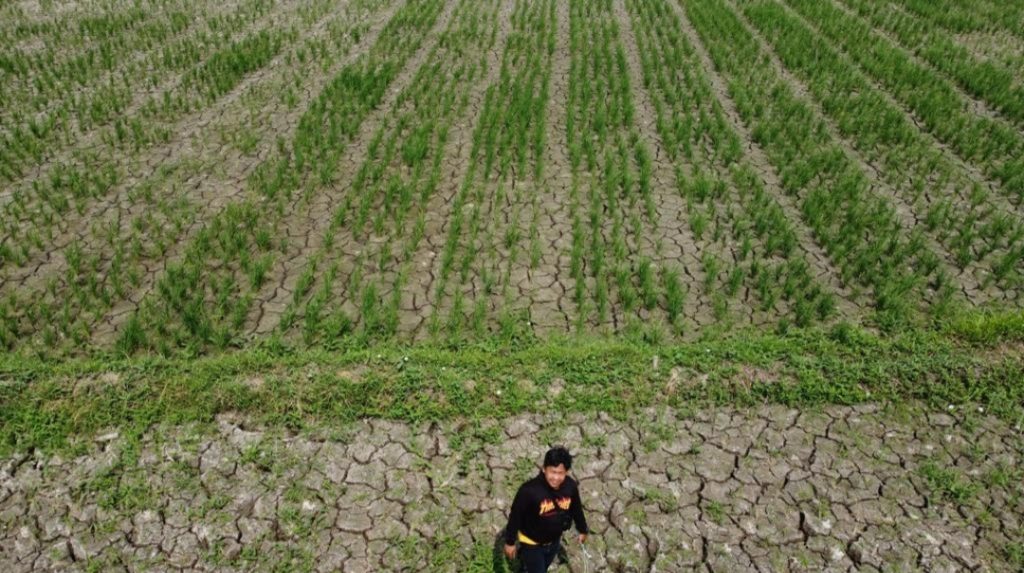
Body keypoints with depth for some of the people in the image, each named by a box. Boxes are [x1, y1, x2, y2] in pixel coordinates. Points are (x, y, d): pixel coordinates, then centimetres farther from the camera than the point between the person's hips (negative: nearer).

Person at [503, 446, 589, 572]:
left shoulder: (571, 486, -21)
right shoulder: (529, 490, -36)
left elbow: (576, 509, -1)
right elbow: (515, 516, -22)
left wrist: (583, 530, 14)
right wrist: (510, 542, -12)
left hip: (554, 541, 5)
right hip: (531, 542, -5)